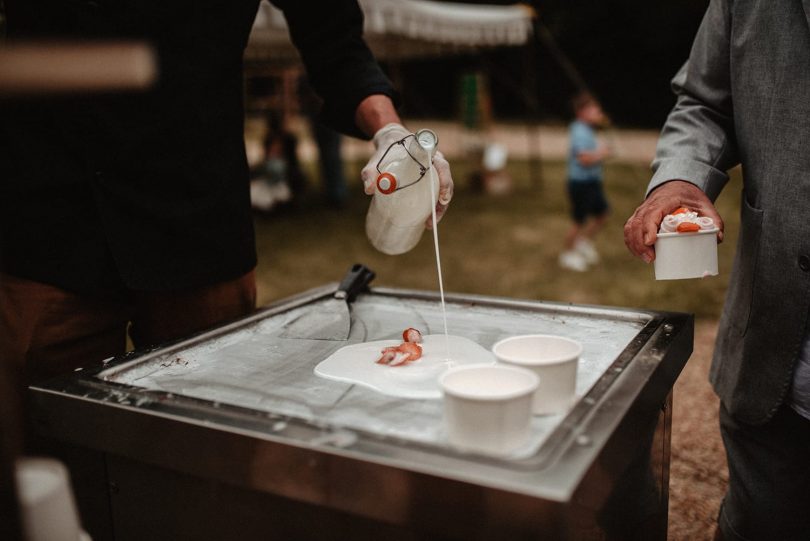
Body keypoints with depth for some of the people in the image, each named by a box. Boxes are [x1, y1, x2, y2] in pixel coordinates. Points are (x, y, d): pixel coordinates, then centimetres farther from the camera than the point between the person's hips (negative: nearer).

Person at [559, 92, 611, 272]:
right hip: (581, 183, -10)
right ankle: (568, 254, 19)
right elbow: (584, 159, -30)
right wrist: (601, 153, -14)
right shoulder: (580, 133, -20)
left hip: (593, 181, 10)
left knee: (601, 215, 16)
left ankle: (584, 242, 33)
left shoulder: (588, 131, 11)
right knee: (579, 222, 2)